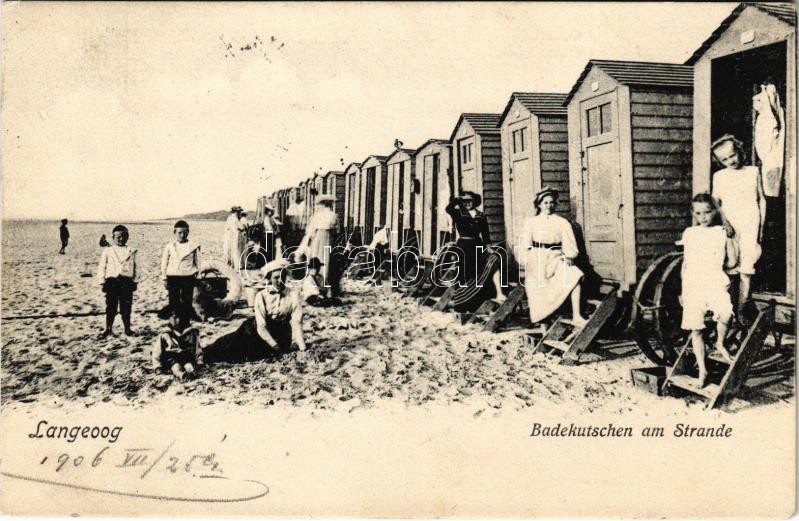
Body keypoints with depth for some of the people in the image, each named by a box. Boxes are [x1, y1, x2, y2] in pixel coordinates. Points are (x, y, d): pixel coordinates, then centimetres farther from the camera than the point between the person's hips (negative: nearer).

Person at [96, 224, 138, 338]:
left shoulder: (131, 251, 7)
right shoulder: (107, 251, 4)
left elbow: (135, 267, 9)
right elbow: (102, 267, 5)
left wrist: (135, 281, 5)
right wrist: (102, 282, 1)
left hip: (126, 281, 1)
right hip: (112, 281, -1)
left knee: (126, 307, 5)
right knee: (110, 307, 4)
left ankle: (127, 329, 16)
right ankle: (108, 329, 15)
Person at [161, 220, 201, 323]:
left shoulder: (193, 246, 1)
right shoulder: (169, 247, 3)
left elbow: (198, 262, 7)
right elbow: (164, 263, 7)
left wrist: (198, 276, 3)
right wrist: (164, 278, 4)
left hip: (188, 278, -1)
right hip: (173, 278, 1)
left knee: (187, 302, 2)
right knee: (174, 302, 2)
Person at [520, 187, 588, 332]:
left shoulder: (562, 222, 12)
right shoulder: (530, 222, 11)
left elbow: (569, 244, 6)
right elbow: (525, 244, 5)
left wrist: (569, 257, -12)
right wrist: (527, 261, -9)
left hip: (556, 258, 1)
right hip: (537, 259, 0)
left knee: (574, 276, -24)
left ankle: (576, 317, -23)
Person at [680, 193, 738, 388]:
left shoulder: (722, 233, 7)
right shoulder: (689, 234, 12)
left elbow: (731, 261, 10)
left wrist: (712, 267, 9)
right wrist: (683, 289, 13)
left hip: (715, 282, -2)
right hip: (693, 284, 2)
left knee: (725, 313, -30)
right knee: (695, 329, -2)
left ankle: (720, 343, 0)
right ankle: (702, 370, 8)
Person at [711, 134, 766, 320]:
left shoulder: (753, 171, 8)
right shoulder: (719, 176, 7)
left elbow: (761, 200, 12)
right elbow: (716, 202, 4)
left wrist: (761, 227, 8)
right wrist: (724, 222, -11)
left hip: (750, 227, 0)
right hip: (730, 228, 0)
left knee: (746, 272, -5)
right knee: (727, 271, -2)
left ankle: (741, 312, 0)